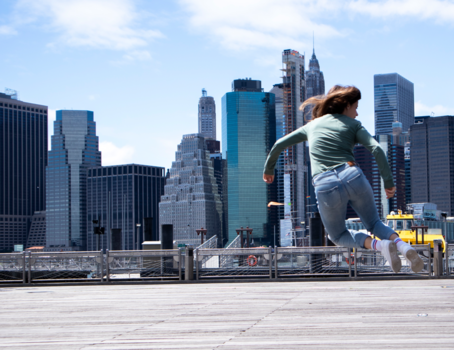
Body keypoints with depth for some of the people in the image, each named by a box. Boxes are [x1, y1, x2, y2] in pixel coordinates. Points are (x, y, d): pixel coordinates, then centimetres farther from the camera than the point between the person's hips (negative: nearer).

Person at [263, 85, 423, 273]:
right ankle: (403, 245, -7)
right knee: (374, 224, 24)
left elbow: (279, 145, 28)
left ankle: (379, 245, -4)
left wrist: (268, 169, 43)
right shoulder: (353, 124, 15)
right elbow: (376, 149, -1)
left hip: (325, 187, 0)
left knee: (338, 236, 23)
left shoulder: (312, 125, 24)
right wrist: (389, 182, -1)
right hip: (353, 178, 0)